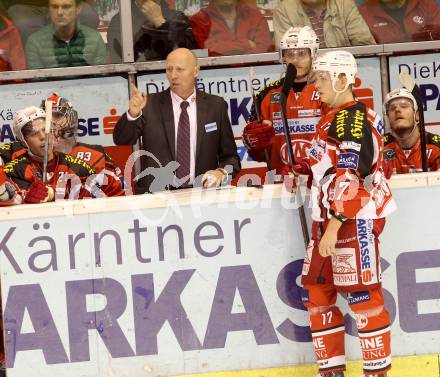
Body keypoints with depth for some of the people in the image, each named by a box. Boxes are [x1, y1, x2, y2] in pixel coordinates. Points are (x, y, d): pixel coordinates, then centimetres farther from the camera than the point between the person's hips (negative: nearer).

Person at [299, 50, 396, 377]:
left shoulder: (354, 119, -15)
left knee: (363, 298, -7)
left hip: (355, 220, -10)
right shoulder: (334, 119, 17)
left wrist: (335, 223, -26)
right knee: (317, 293, 11)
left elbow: (350, 177, -23)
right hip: (328, 219, 10)